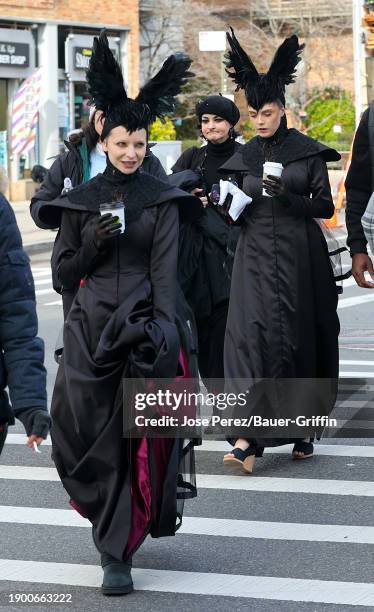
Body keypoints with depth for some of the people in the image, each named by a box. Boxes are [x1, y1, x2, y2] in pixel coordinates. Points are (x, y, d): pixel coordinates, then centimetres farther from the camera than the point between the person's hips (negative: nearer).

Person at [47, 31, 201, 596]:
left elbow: (165, 269, -3)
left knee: (135, 435, -4)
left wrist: (165, 331, -13)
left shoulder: (161, 200, 4)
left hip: (144, 325, -1)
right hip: (90, 326, 2)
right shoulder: (80, 200, 8)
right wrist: (94, 242, -8)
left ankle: (118, 551, 6)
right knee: (91, 432, -3)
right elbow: (63, 270, 10)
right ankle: (118, 529, 18)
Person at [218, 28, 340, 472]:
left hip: (299, 257, -2)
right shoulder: (243, 158, 10)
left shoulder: (308, 152, 1)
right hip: (255, 257, 2)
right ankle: (248, 438, -16)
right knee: (250, 335, -12)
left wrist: (286, 196, -17)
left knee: (298, 339, 2)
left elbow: (325, 206, -2)